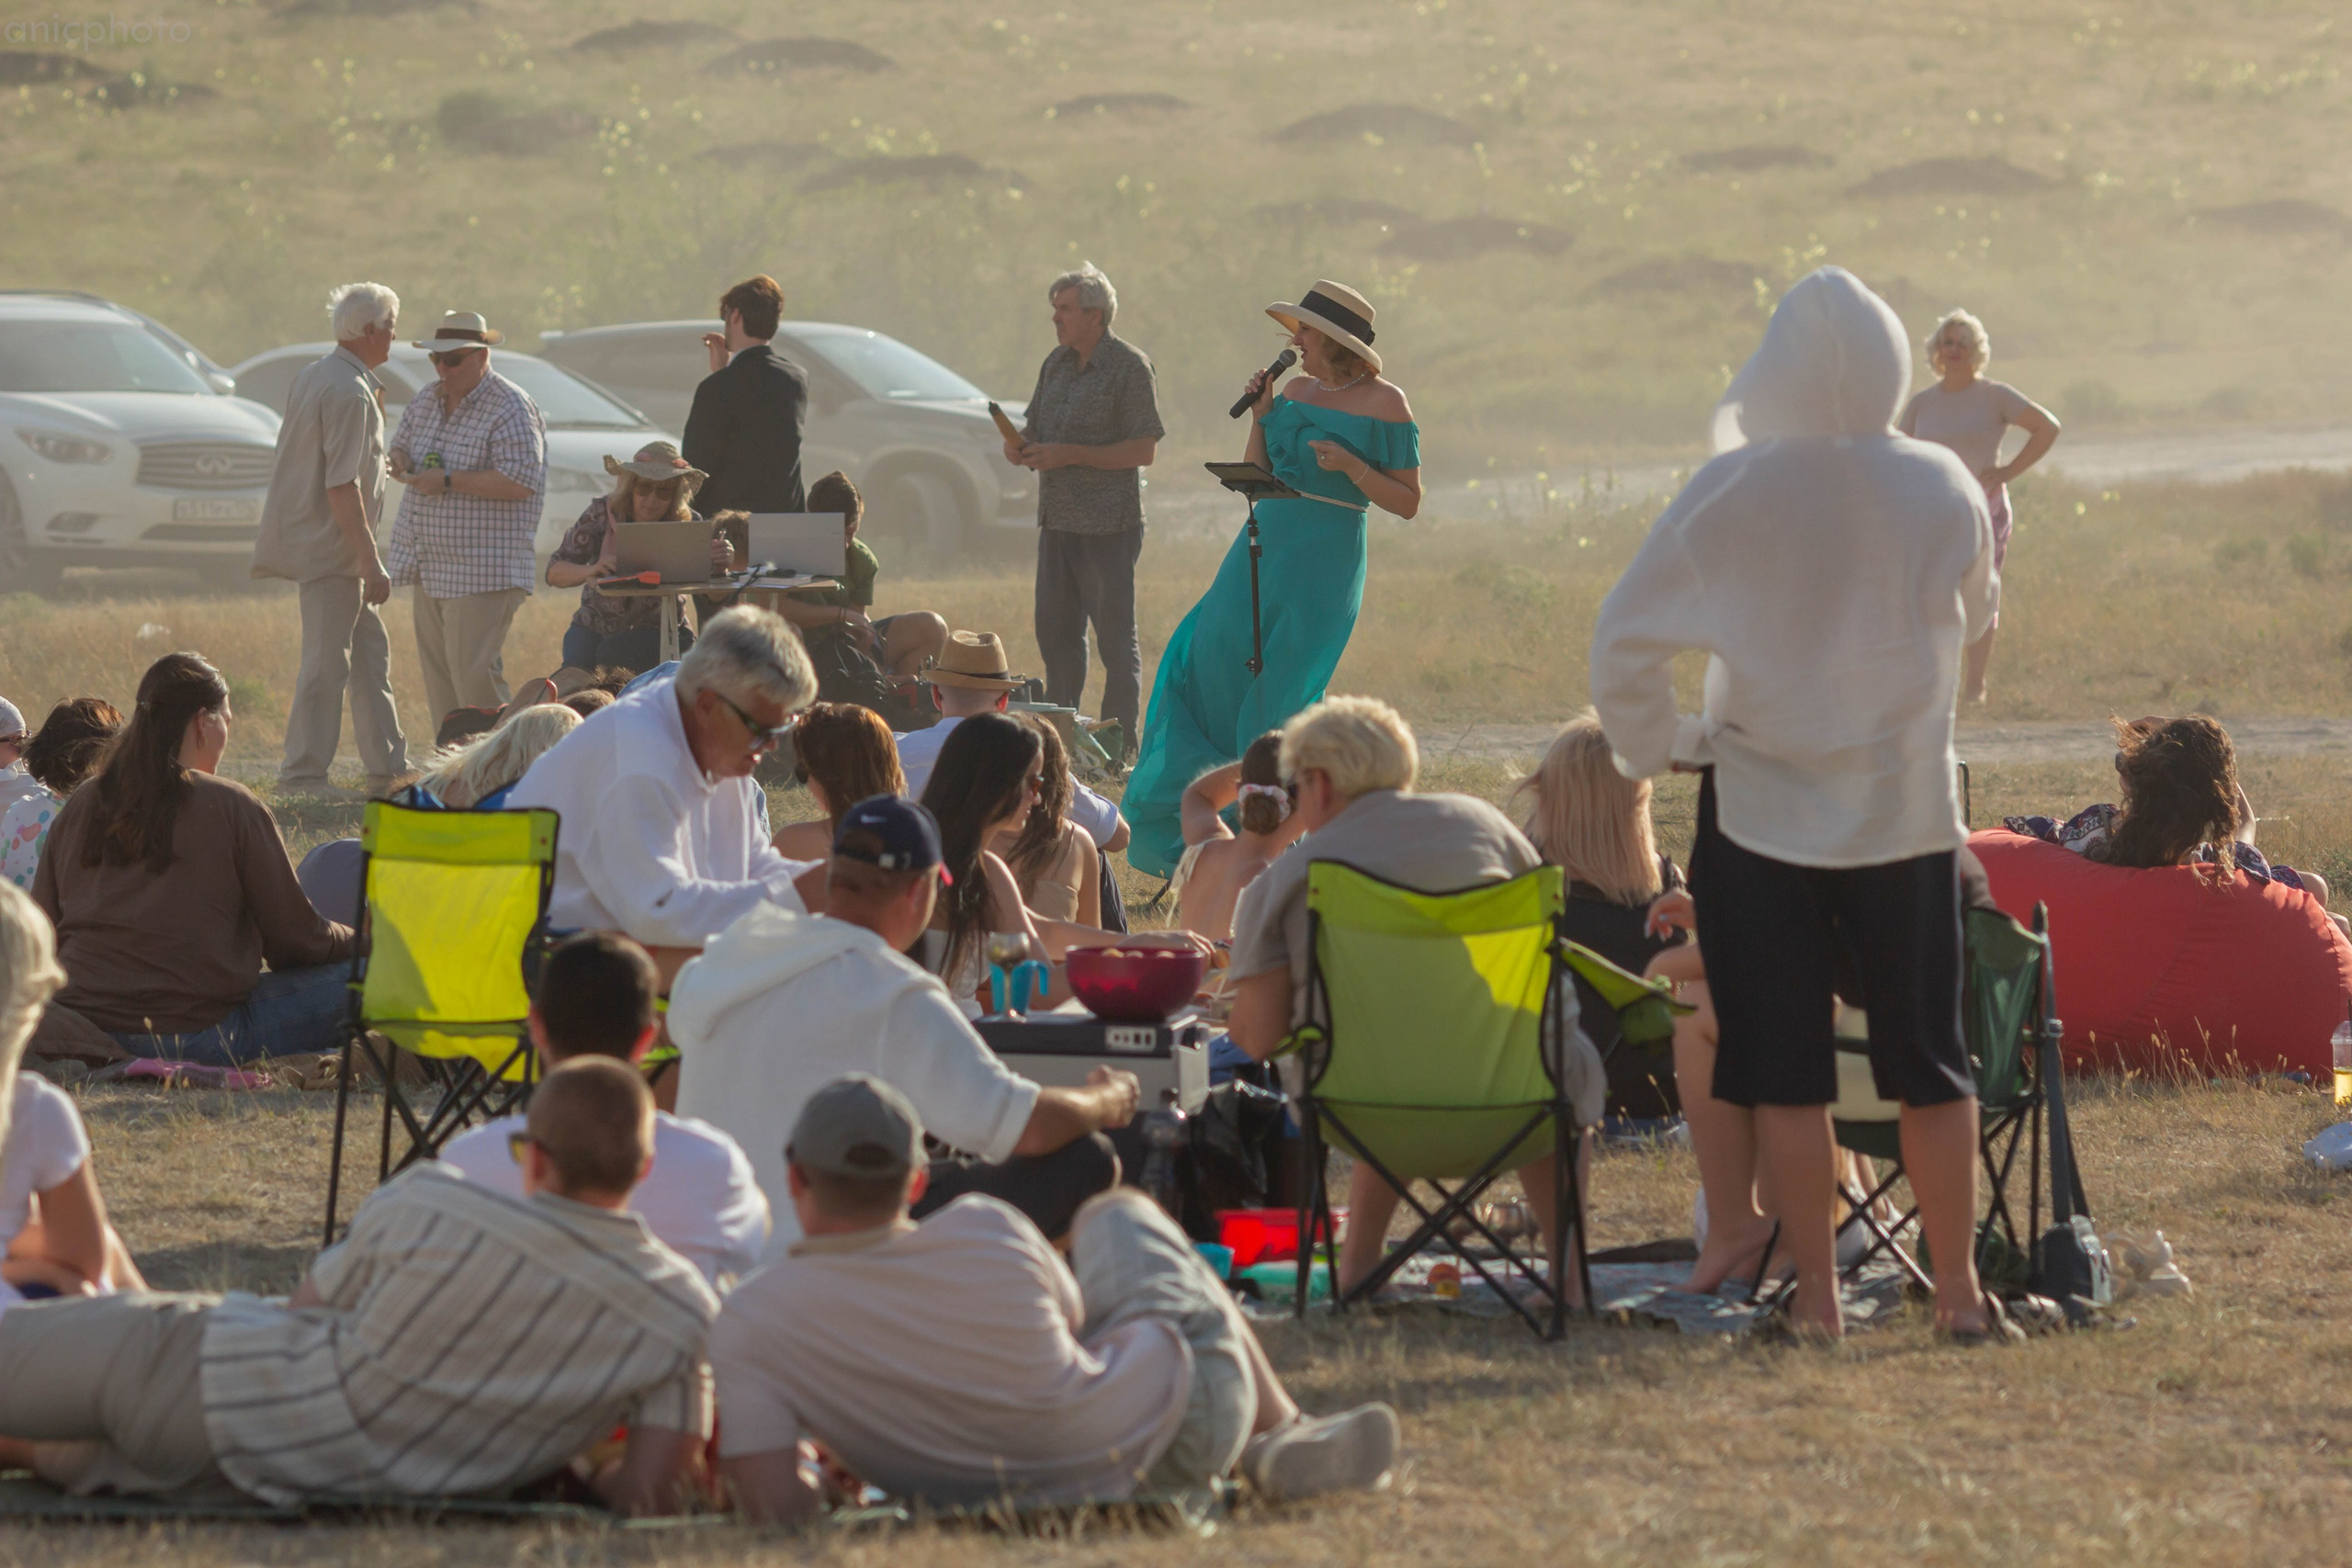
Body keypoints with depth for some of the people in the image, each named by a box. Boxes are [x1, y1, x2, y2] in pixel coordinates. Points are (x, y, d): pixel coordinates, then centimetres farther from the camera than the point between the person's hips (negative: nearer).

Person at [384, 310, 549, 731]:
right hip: (430, 566, 8)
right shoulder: (425, 403, 13)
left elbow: (521, 482, -20)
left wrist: (448, 482, -21)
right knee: (438, 674, 8)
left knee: (474, 675, -12)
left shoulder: (510, 409, -12)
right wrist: (400, 463, -1)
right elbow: (399, 448, 25)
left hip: (482, 568, -8)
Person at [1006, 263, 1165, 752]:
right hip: (1057, 522, 8)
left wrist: (1068, 455, -19)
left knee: (1115, 638, -3)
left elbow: (1143, 451, -14)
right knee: (1056, 633, 12)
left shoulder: (1129, 367, -10)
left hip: (1108, 527, -8)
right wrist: (1020, 443, -1)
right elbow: (1035, 423, 24)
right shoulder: (1057, 362, 13)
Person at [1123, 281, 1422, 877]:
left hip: (1323, 563, -7)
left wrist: (1349, 465, -21)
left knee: (1276, 699, -6)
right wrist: (1260, 417, -1)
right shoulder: (1297, 389, 10)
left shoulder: (1383, 403, -8)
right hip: (1262, 550, 7)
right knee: (1210, 661, 9)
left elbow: (1408, 502, -8)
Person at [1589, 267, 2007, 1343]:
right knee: (1926, 1055, 10)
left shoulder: (1731, 492, -13)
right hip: (1908, 809, 2)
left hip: (1763, 807, -2)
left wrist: (1652, 748, 4)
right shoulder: (1944, 491, -6)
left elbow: (1625, 641, -10)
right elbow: (1974, 616, 13)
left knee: (1782, 1063, 6)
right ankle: (1958, 1288, 12)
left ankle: (1816, 1292, 6)